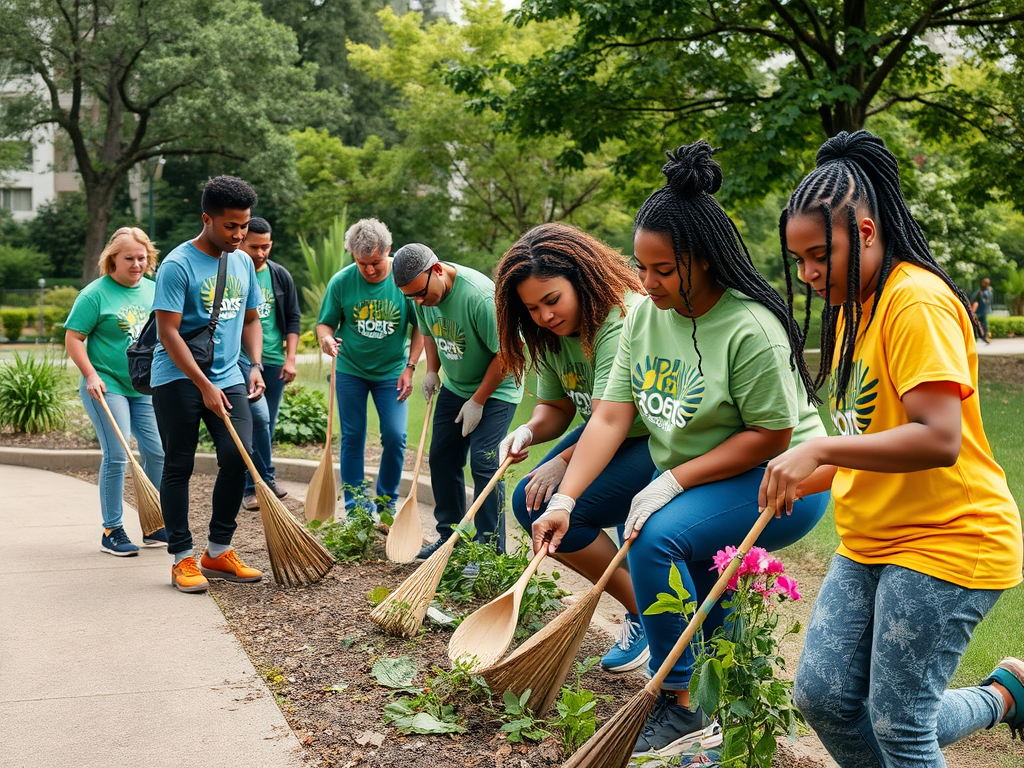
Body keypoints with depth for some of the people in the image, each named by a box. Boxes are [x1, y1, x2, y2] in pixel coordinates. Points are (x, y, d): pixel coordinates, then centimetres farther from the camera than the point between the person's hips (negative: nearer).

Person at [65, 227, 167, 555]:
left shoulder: (153, 290, 10)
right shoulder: (95, 294, -8)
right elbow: (73, 338, -7)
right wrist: (91, 375, -16)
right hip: (107, 386, -6)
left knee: (157, 452, 4)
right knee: (116, 456, -8)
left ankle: (154, 528, 18)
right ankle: (112, 532, 3)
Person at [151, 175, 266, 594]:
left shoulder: (243, 262, 10)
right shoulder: (178, 265, -11)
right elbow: (168, 331, -15)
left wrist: (256, 364, 3)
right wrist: (205, 386, -19)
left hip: (228, 377, 5)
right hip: (178, 379, -5)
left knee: (238, 457, -5)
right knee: (179, 466, 2)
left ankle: (218, 551, 10)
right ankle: (182, 558, 10)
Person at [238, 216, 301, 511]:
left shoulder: (280, 276, 8)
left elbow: (293, 318, 12)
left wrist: (290, 358, 3)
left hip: (274, 360, 5)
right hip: (240, 356, -5)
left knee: (266, 425, 8)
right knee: (258, 415, -20)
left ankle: (252, 486, 18)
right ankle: (266, 479, -8)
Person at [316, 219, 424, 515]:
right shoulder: (341, 282, -12)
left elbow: (420, 325, -3)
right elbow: (325, 322, -2)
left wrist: (410, 367, -7)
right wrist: (325, 338, -26)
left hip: (391, 371, 0)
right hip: (350, 370, 1)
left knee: (395, 437, -6)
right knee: (352, 440, 5)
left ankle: (387, 504, 14)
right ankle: (355, 510, 15)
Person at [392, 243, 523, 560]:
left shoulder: (480, 295, -32)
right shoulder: (424, 296, -8)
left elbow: (505, 353, -25)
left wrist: (478, 401, -19)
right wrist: (432, 371, 0)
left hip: (495, 390, -8)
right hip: (454, 388, 8)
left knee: (483, 462, -14)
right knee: (442, 460, 9)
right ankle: (449, 537, 23)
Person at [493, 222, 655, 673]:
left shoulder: (623, 320, -26)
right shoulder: (553, 334, 2)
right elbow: (556, 406, 8)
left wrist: (564, 462, -15)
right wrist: (530, 430, -14)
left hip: (657, 446, -9)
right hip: (605, 439, 9)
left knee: (552, 510, -20)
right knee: (528, 501, -5)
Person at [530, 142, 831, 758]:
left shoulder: (751, 329, -23)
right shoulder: (645, 315, -1)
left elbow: (770, 435, -21)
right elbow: (611, 417, -5)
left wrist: (674, 481, -23)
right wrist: (565, 499, -14)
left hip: (780, 480, -8)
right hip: (692, 482, 8)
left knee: (658, 539, -26)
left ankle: (680, 710, -14)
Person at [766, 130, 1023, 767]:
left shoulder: (917, 301, -17)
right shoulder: (852, 308, 12)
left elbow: (938, 440, -26)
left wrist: (822, 449, -28)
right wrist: (809, 476, 6)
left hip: (946, 541, -9)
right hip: (870, 544, 9)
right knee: (822, 693, 5)